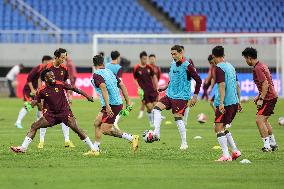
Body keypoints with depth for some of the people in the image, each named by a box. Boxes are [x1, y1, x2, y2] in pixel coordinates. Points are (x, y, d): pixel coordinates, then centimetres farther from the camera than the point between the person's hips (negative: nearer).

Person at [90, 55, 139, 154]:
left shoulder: (96, 75, -8)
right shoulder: (110, 72, 16)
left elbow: (103, 88, -23)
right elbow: (122, 86, 14)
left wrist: (107, 106, -30)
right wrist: (128, 102, 17)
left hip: (111, 105, -9)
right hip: (118, 103, 9)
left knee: (105, 130, -7)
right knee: (97, 123, 14)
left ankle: (132, 138, -9)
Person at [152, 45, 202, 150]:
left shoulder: (187, 66, -12)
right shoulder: (172, 64, 10)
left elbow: (198, 80, -9)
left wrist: (195, 96, -12)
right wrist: (164, 88, 14)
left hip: (181, 97, -7)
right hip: (170, 94, 7)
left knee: (178, 118, -9)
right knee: (157, 108, -10)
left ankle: (184, 143, 3)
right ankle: (156, 134, -12)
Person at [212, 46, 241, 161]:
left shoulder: (219, 68, -9)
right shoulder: (231, 67, 16)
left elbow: (222, 86, -18)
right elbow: (237, 85, 20)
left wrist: (221, 103, -21)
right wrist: (238, 101, 26)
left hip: (225, 103, -8)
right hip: (234, 102, 8)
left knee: (218, 128, -7)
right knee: (223, 128, 19)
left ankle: (226, 155, -16)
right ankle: (235, 151, 15)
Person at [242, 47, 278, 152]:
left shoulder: (257, 68, -16)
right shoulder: (262, 65, 15)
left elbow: (265, 84, -23)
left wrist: (261, 99, -22)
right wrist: (259, 96, 23)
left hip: (269, 98, -11)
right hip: (272, 96, 11)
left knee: (259, 120, -14)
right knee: (264, 120, 21)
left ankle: (267, 146, -14)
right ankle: (273, 144, 28)